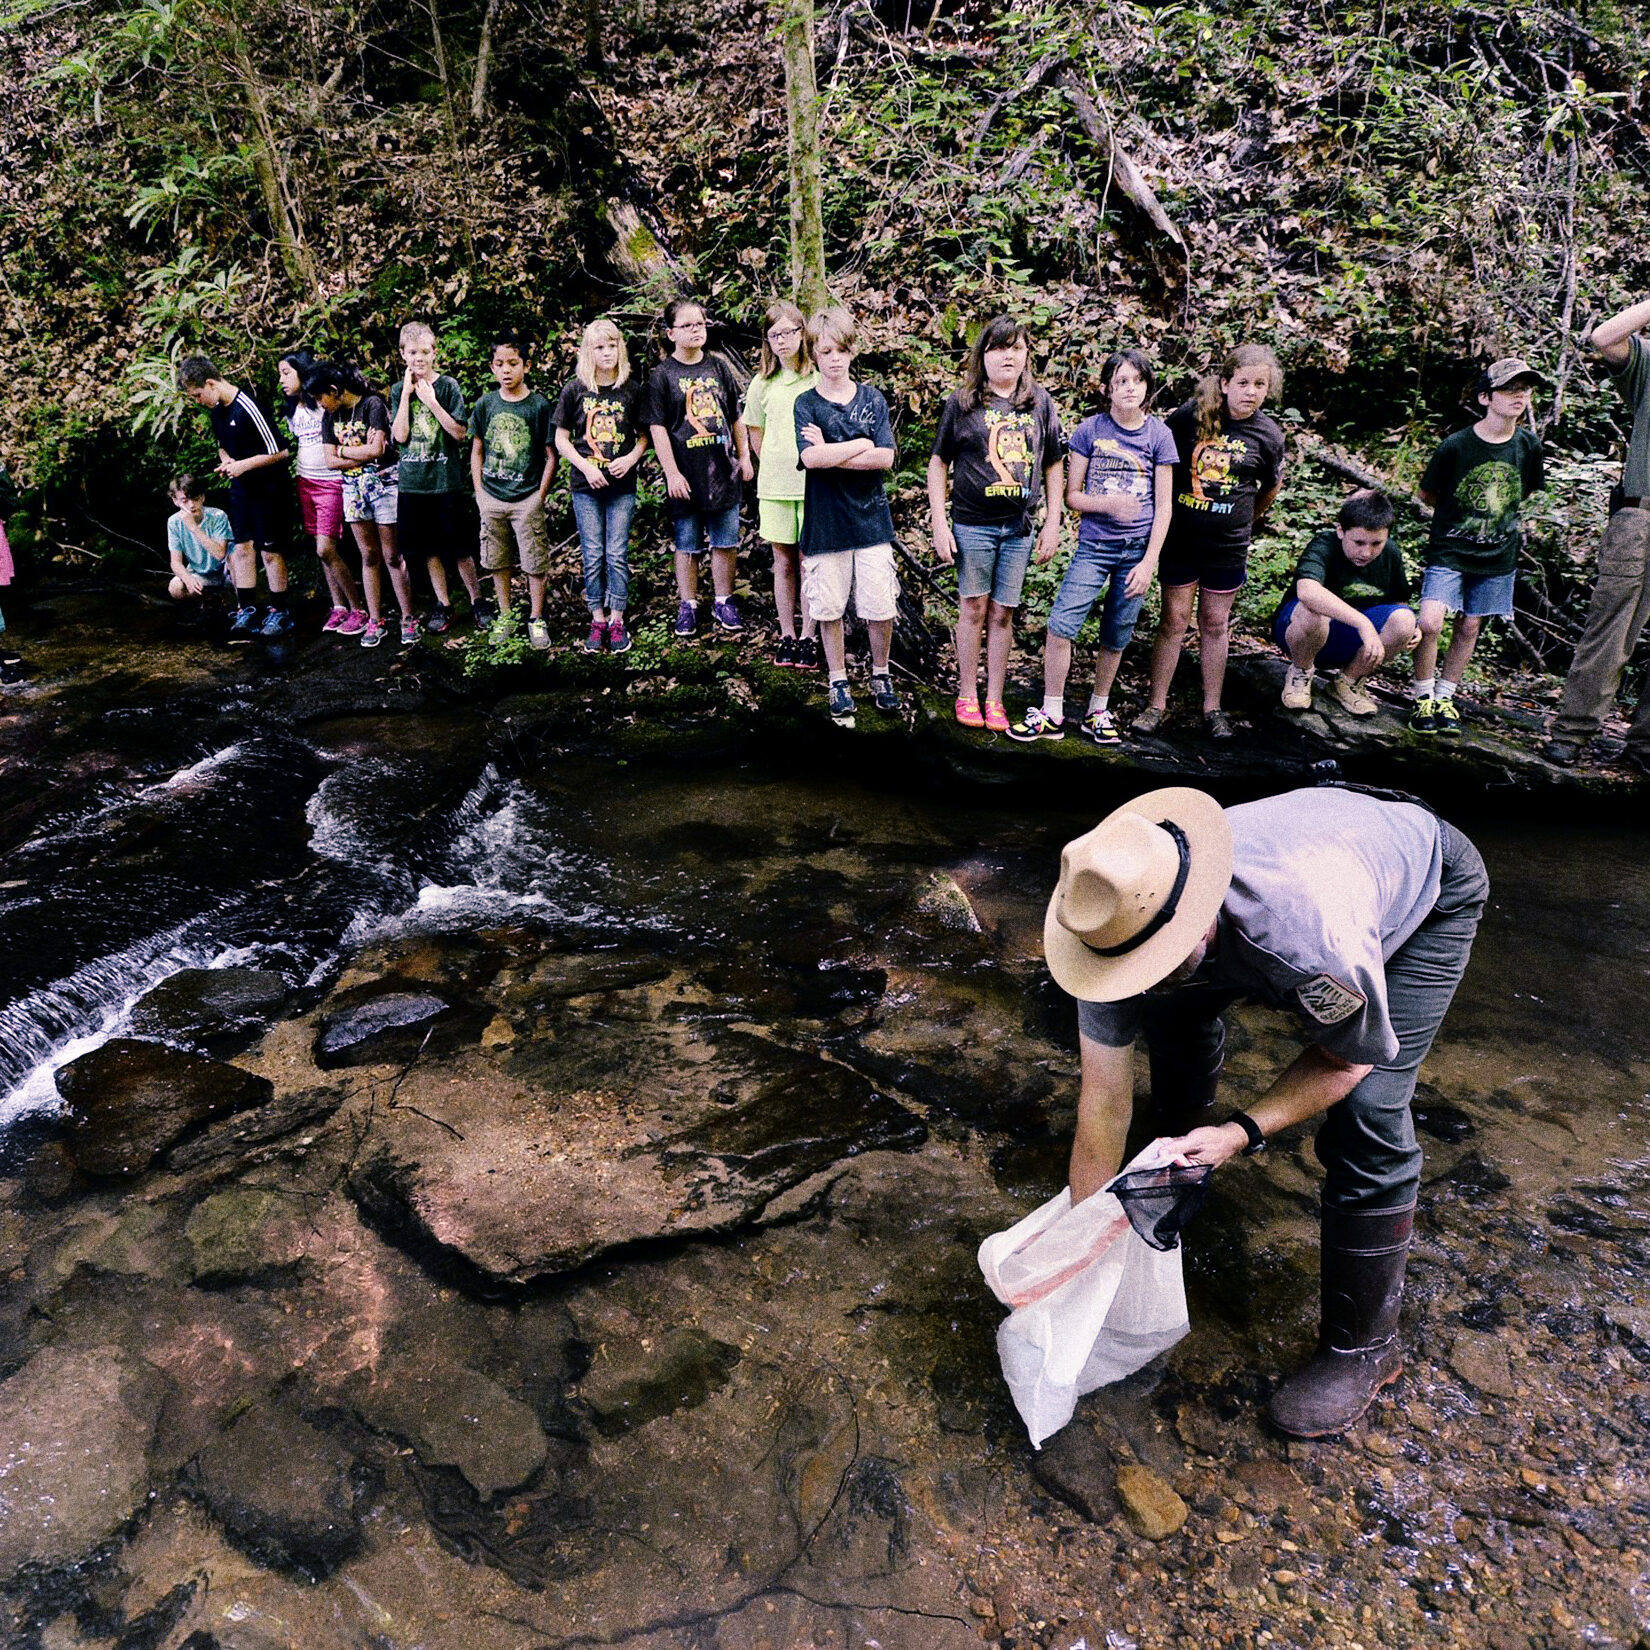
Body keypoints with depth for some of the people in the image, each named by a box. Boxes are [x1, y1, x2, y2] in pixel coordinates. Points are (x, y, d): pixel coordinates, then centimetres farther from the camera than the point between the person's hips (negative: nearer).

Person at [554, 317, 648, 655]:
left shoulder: (632, 390, 1)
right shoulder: (574, 390, 0)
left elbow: (644, 435, 7)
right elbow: (561, 439, 3)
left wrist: (631, 458, -11)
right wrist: (585, 466, -10)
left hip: (622, 486, 0)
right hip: (586, 486, 0)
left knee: (617, 554, 0)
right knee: (593, 556, 4)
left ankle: (617, 621, 9)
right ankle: (597, 620, 13)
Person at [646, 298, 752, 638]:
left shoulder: (719, 367, 9)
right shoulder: (662, 375, -2)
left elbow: (736, 417, 15)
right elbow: (657, 428, -6)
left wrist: (744, 457, 11)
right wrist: (672, 473, -11)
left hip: (723, 470, 3)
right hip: (686, 476, -3)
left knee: (726, 542, 7)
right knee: (687, 545, 6)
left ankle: (723, 602, 21)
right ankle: (687, 606, 17)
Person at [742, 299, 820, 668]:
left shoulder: (819, 379, -1)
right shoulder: (762, 384, 6)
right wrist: (774, 466, 9)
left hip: (813, 483, -2)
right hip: (774, 485, 2)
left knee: (810, 562, 1)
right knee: (783, 563, 8)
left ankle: (808, 638, 9)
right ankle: (786, 636, 17)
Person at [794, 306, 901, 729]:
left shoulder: (873, 399, 4)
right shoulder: (806, 403, 0)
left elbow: (885, 459, -9)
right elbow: (810, 457, -18)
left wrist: (830, 453, -13)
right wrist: (861, 444, -11)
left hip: (871, 519, 1)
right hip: (825, 523, -1)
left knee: (881, 606, 3)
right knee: (830, 608, 6)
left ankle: (881, 674, 25)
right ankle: (838, 682, 22)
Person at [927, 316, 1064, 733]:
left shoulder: (1040, 402, 6)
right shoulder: (962, 401, -1)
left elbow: (1053, 464, 11)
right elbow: (938, 463, 2)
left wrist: (1053, 522, 6)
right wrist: (938, 523, -4)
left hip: (1019, 527, 2)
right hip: (972, 525, -2)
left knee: (1003, 613, 7)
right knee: (973, 608, 4)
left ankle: (995, 700, 16)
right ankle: (967, 695, 17)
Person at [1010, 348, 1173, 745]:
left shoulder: (1159, 435, 0)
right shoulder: (1089, 430, -1)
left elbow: (1163, 505, 1)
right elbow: (1072, 495, 1)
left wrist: (1150, 562, -6)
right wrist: (1110, 504, -18)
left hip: (1137, 550, 1)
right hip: (1093, 547, 0)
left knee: (1115, 639, 7)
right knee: (1060, 626, -11)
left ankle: (1097, 713, 24)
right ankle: (1052, 714, 2)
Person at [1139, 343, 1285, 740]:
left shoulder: (1268, 436, -4)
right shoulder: (1190, 416, -9)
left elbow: (1270, 488, 13)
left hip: (1228, 545, 1)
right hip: (1180, 539, -1)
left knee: (1216, 624, 10)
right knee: (1174, 620, 3)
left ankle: (1212, 708, 19)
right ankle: (1156, 705, 11)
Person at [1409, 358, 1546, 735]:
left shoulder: (1528, 445, -1)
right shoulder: (1455, 445, -12)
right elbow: (1427, 495, 1)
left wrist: (1499, 515, 10)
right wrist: (1460, 513, 5)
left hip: (1499, 555, 3)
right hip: (1449, 549, -3)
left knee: (1469, 627, 7)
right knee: (1430, 622, -16)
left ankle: (1445, 696, 22)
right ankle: (1423, 698, 1)